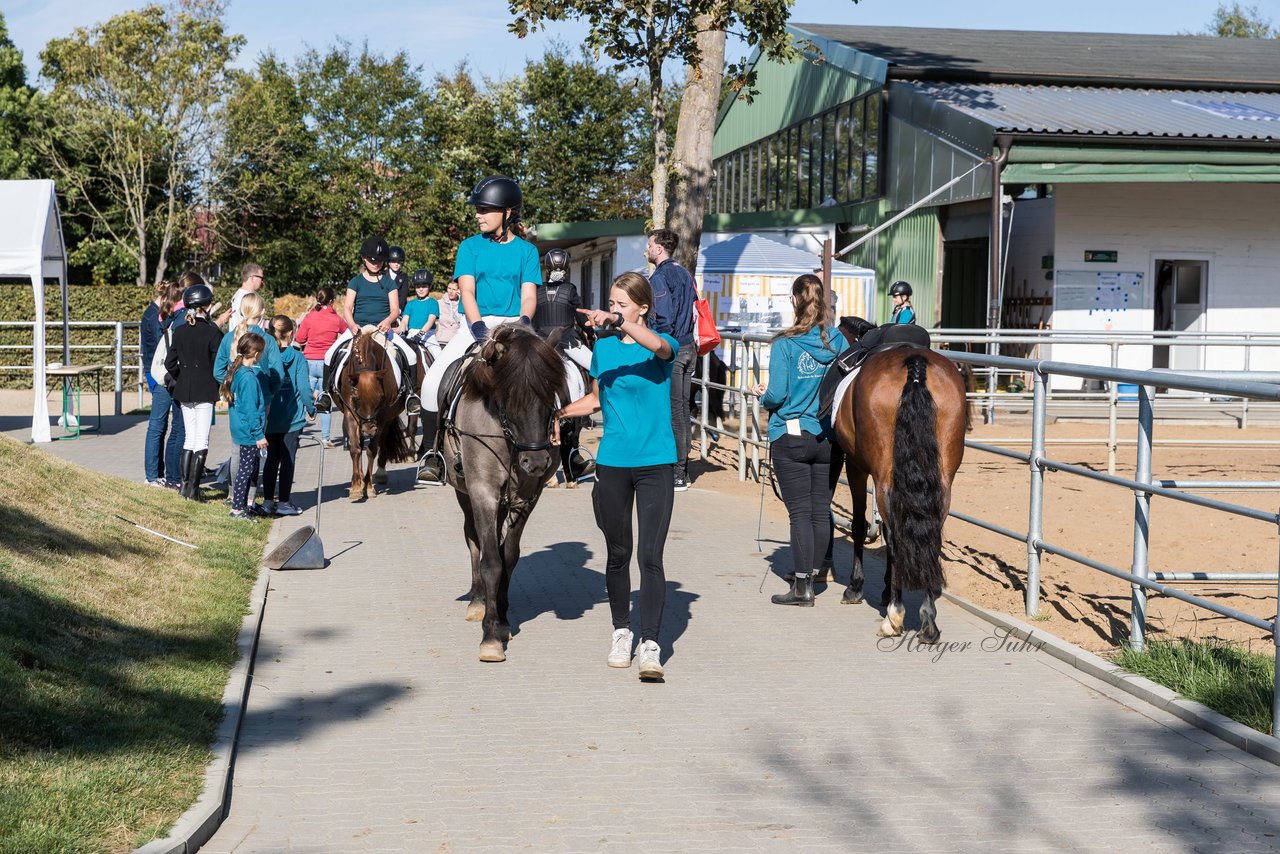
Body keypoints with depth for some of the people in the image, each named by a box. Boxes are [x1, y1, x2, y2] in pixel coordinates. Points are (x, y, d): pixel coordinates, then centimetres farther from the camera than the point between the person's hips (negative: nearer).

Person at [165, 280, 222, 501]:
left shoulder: (179, 330, 4)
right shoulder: (211, 331, -11)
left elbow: (170, 362, 5)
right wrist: (219, 390, 1)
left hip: (184, 391, 5)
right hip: (205, 390, -5)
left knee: (189, 438, 16)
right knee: (201, 441, -1)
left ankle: (185, 484, 16)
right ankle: (193, 488, -3)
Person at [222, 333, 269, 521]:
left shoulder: (236, 371, 9)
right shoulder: (249, 377, -20)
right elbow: (250, 409, -21)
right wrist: (259, 434, -17)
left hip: (241, 430, 10)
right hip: (249, 432, -10)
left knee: (250, 468, 18)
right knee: (246, 469, -2)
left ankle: (240, 504, 25)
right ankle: (237, 509, 3)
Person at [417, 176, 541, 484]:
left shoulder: (526, 251, 9)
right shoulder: (470, 247, 8)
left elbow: (528, 295, 1)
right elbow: (467, 290, -4)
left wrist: (523, 322, -22)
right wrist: (479, 327, -21)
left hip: (513, 325, 0)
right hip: (474, 325, 0)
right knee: (433, 380, -21)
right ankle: (431, 451, -8)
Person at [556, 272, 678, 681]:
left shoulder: (664, 346, -5)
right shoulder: (604, 348, 7)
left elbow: (658, 345, -32)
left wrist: (617, 322, -43)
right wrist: (556, 412, 12)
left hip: (655, 463, -4)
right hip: (612, 463, 4)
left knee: (650, 557, -9)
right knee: (617, 553, 14)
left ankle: (650, 644, -9)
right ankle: (621, 631, 29)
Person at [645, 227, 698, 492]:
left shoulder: (659, 277, -12)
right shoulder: (684, 274, 15)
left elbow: (664, 318, -20)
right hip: (688, 347, 9)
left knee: (673, 410, -6)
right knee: (682, 408, 12)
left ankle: (676, 475, -4)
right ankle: (682, 469, 18)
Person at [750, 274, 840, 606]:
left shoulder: (784, 344, -12)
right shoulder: (838, 341, -2)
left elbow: (777, 396, -14)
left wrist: (762, 395, 8)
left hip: (791, 437, -4)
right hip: (828, 437, 4)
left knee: (800, 512, -1)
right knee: (821, 509, 12)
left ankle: (802, 587, 0)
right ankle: (812, 571, 24)